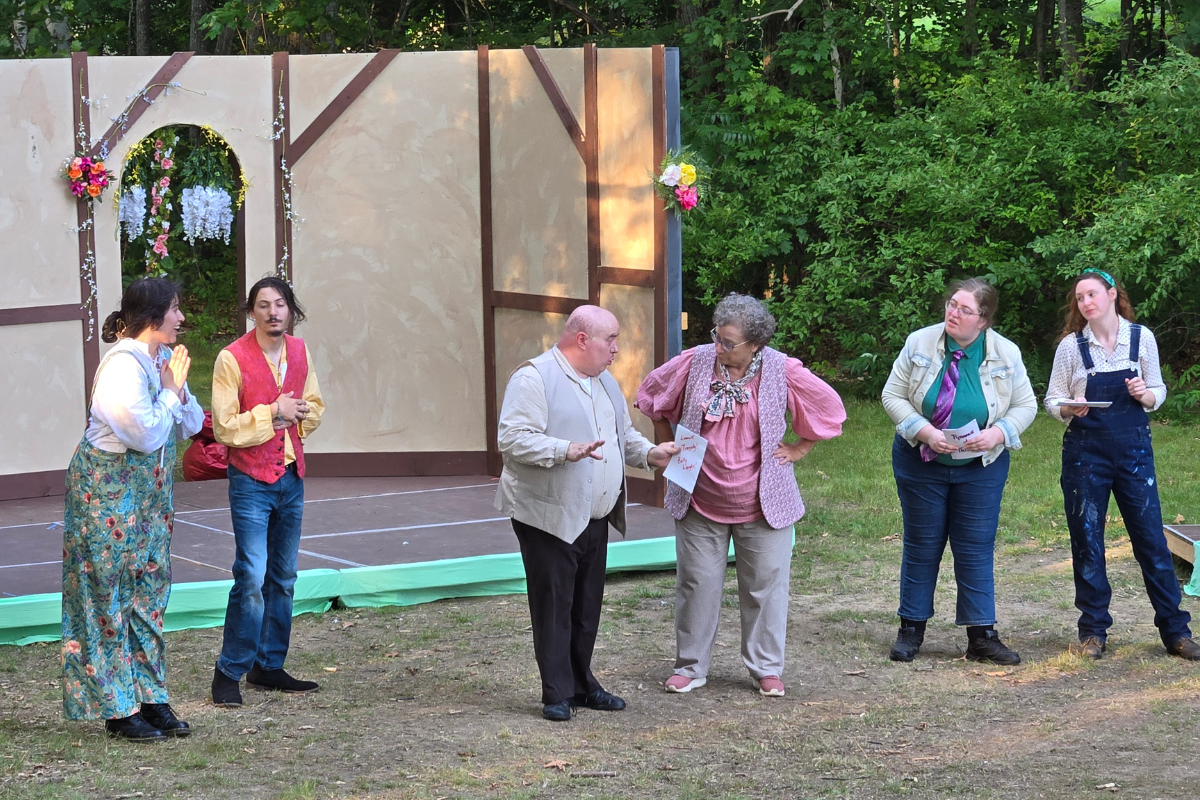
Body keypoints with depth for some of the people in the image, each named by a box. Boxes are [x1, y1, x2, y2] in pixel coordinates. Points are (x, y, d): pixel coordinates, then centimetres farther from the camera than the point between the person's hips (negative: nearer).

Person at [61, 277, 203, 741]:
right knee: (108, 596, 0)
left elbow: (191, 425, 9)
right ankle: (117, 708, 4)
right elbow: (147, 435, -24)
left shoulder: (162, 359, 6)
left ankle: (149, 697, 16)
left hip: (150, 491, 9)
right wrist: (171, 391, -14)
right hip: (108, 489, -9)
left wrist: (178, 391, -9)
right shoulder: (122, 366, -21)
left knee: (149, 590, 10)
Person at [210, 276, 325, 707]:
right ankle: (228, 673, -5)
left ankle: (268, 667, 20)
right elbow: (225, 428, -14)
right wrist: (272, 413, -18)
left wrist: (298, 414, -4)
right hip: (251, 481, -6)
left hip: (291, 477, 6)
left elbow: (314, 407, 17)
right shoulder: (232, 358, -12)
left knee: (283, 578, 11)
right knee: (252, 578, -13)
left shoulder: (299, 352, 6)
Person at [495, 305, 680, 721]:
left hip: (595, 518, 8)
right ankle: (557, 694, 1)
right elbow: (512, 439, -20)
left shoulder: (604, 381, 17)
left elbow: (624, 434, 27)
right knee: (553, 607, -4)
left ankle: (581, 685, 22)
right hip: (550, 518, -8)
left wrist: (648, 453, 7)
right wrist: (566, 450, -31)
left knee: (587, 608, 12)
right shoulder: (534, 378, -12)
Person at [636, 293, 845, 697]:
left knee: (765, 584, 5)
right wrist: (668, 447, 9)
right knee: (697, 583, 5)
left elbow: (830, 408, 3)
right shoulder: (694, 363, -7)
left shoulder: (783, 372, -10)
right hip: (700, 502, 1)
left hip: (762, 504, -1)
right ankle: (690, 667, 18)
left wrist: (797, 450, 1)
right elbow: (652, 393, 10)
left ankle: (766, 668, 18)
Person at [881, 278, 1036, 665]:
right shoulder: (920, 344, -9)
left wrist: (997, 434, -19)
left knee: (976, 549, 2)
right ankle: (911, 629, 18)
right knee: (921, 545, 8)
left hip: (981, 468, 0)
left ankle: (982, 636, 7)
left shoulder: (1006, 355, -7)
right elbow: (893, 396, -6)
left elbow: (1025, 406, 0)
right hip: (921, 462, 0)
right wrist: (925, 432, -20)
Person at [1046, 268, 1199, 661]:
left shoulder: (1141, 338, 0)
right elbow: (1052, 400, 3)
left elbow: (1158, 392, 8)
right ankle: (1093, 630, 15)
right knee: (1086, 542, 3)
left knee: (1151, 538, 1)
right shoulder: (1071, 345, -2)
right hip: (1085, 452, 0)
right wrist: (1070, 408, -19)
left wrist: (1145, 395, -14)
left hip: (1134, 449, 0)